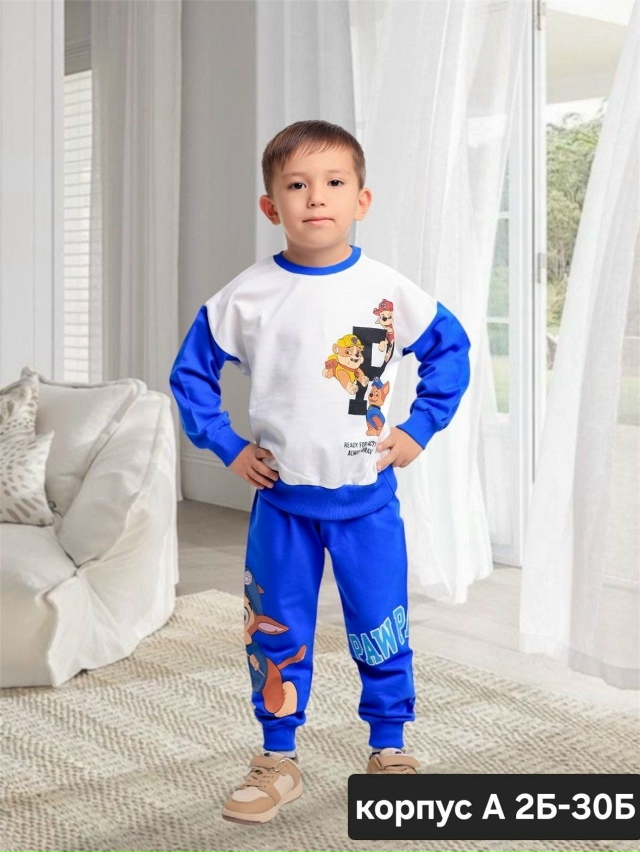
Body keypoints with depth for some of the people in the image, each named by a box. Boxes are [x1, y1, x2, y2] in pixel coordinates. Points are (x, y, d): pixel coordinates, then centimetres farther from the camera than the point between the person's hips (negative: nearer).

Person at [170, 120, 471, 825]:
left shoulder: (389, 290, -5)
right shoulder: (248, 296, -5)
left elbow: (450, 349, 8)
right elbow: (191, 369, 5)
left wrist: (418, 430, 2)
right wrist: (226, 447, -1)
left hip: (368, 496, 0)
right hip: (281, 499, 0)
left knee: (381, 630, 9)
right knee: (277, 634, 9)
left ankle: (389, 751, 28)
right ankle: (277, 761, 25)